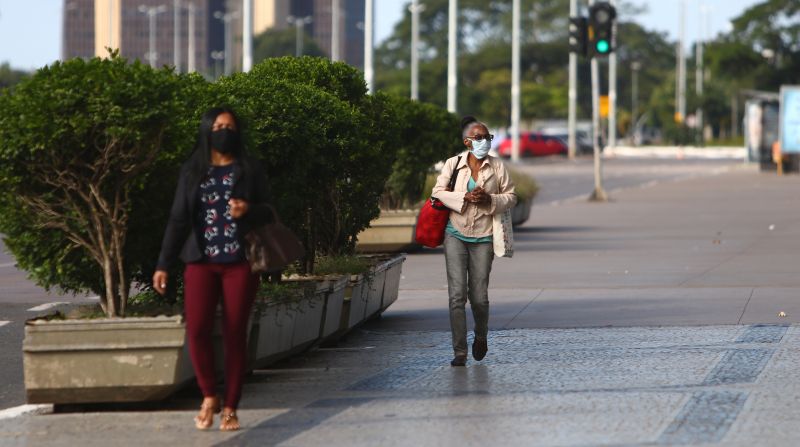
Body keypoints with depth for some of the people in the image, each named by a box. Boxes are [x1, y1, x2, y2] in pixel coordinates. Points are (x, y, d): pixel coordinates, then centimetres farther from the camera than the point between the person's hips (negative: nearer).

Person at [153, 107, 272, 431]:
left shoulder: (250, 171, 7)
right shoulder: (192, 172, 10)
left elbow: (267, 213, 8)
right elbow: (178, 220, 10)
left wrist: (248, 210, -15)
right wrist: (163, 265, 5)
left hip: (240, 262, -1)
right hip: (201, 262, 1)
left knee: (235, 334, -1)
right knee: (196, 329, -13)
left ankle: (230, 408, 7)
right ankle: (209, 397, 7)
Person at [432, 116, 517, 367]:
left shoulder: (497, 167, 3)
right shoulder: (453, 164, 2)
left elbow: (511, 197, 6)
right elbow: (438, 192, 0)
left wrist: (489, 200, -13)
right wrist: (465, 197, -14)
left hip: (483, 237, 0)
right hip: (456, 235, 0)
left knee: (479, 297, 0)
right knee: (457, 294, -7)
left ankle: (481, 337, 31)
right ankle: (459, 352, -4)